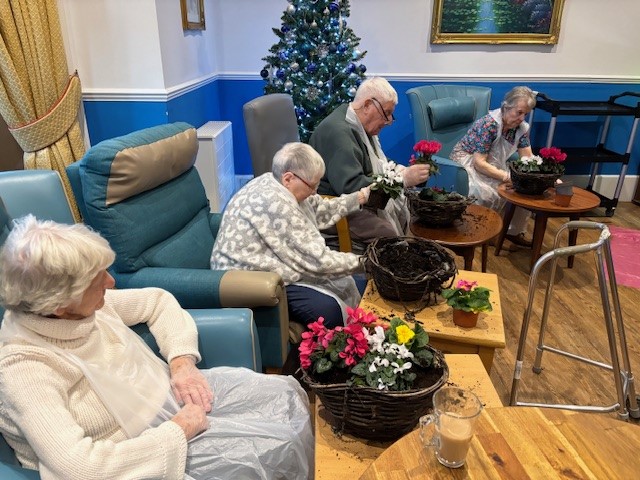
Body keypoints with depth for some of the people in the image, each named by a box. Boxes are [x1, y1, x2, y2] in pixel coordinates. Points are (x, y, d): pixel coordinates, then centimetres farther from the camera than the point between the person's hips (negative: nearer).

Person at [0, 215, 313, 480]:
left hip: (169, 394, 7)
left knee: (285, 393, 1)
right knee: (277, 449, -13)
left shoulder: (86, 305, -6)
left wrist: (183, 362, -4)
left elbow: (157, 301, 10)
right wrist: (178, 431, -24)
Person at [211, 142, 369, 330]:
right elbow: (317, 260, -25)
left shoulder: (276, 184, 1)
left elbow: (320, 210, 16)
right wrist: (360, 262, -13)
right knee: (329, 309, -20)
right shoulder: (275, 204, -28)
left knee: (342, 281, 8)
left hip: (265, 268, 11)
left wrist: (358, 198, 12)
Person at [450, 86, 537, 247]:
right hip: (467, 164, -7)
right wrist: (507, 177, -32)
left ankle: (515, 230, 8)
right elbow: (479, 162, -27)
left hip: (493, 166, 7)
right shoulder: (489, 124, -24)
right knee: (486, 194, -33)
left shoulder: (522, 127, -2)